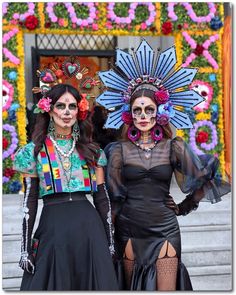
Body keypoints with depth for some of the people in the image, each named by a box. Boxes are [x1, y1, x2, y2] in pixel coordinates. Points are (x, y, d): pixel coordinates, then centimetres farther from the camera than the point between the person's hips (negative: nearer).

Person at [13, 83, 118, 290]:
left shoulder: (91, 150, 9)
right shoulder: (34, 151, 3)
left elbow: (102, 197, 10)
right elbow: (29, 201, 2)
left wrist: (110, 240, 7)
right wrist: (25, 248, -2)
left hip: (89, 226, 2)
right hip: (53, 227, -2)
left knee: (94, 283, 5)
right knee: (55, 285, 2)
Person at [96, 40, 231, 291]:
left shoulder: (174, 147, -1)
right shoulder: (119, 150, 0)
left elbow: (203, 178, 4)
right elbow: (114, 197, 2)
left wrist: (184, 207, 6)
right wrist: (110, 236, 2)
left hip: (165, 229, 0)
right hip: (129, 230, 1)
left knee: (165, 288, 1)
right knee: (132, 288, 10)